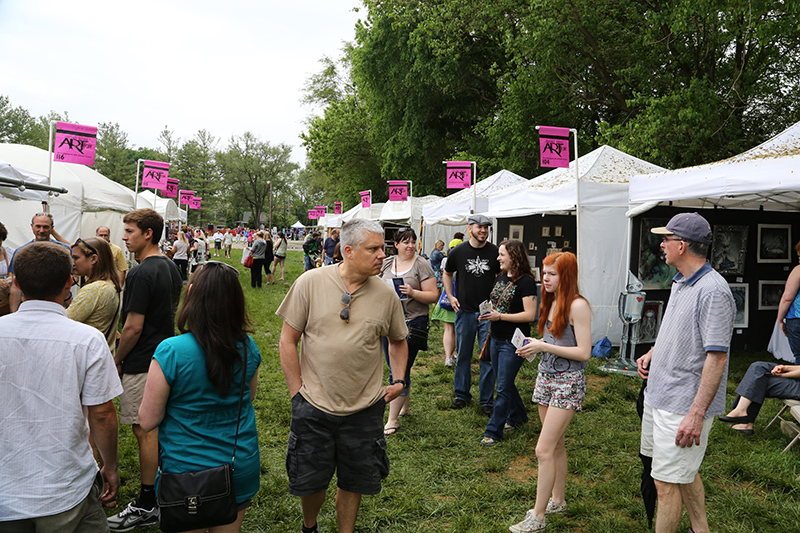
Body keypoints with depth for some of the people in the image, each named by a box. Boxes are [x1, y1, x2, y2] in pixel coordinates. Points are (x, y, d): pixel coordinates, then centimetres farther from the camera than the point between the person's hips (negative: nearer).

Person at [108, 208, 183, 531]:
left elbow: (133, 327, -22)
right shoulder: (171, 268, 7)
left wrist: (117, 360, -7)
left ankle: (147, 506, 7)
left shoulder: (142, 274, -22)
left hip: (142, 364, -9)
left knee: (145, 431, -1)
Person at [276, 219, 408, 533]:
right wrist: (297, 393, -5)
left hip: (365, 410, 2)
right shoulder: (311, 283, -10)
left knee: (354, 482, 14)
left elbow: (398, 340, 15)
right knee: (310, 481, 13)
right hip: (314, 405, -1)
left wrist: (399, 380, 4)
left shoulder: (386, 295, -3)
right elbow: (288, 340, -4)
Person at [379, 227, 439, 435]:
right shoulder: (386, 263, 8)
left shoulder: (421, 265, -6)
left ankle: (393, 420, 2)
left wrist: (413, 293, -23)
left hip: (413, 322, -5)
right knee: (395, 368, 15)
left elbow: (433, 295, -9)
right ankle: (404, 406, 35)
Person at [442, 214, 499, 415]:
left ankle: (487, 400, 13)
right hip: (465, 311, 1)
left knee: (489, 357, 1)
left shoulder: (495, 252, -2)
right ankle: (461, 395, 26)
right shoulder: (458, 252, 1)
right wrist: (450, 296, 6)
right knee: (463, 355, 11)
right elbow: (447, 274, 17)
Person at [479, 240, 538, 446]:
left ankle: (493, 432, 4)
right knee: (505, 382, 19)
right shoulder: (501, 278, 9)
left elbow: (529, 315, -20)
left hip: (513, 342, -8)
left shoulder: (525, 282, -16)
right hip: (496, 339, 8)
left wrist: (500, 316, -23)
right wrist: (487, 312, 0)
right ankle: (517, 416, 38)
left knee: (503, 387, -3)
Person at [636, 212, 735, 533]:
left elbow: (717, 358, -25)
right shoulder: (681, 282, 10)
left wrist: (697, 413, -26)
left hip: (685, 406, -10)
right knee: (684, 473, 23)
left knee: (667, 483, -2)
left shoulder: (712, 292, -21)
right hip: (658, 396, 10)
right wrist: (652, 353, 10)